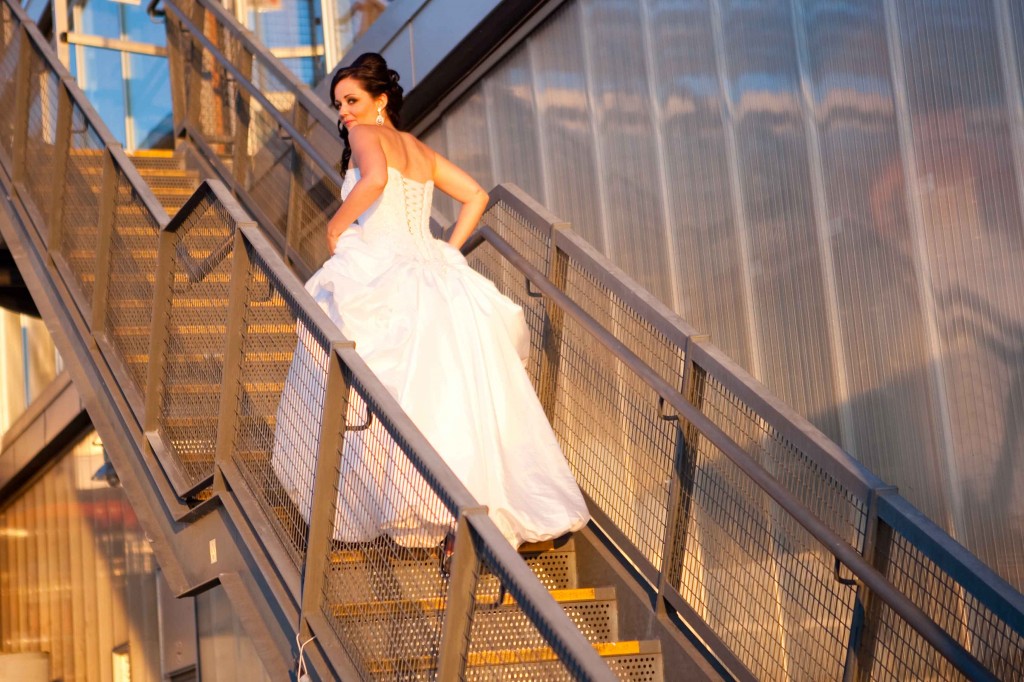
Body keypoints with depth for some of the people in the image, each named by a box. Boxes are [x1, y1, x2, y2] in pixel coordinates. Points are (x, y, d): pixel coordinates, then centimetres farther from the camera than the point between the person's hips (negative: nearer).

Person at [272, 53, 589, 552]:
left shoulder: (366, 135, 1)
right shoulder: (421, 150, 22)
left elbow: (375, 179, -22)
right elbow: (476, 197, 21)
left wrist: (337, 224, -9)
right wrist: (448, 253, 17)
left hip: (382, 280, -7)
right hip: (433, 276, 7)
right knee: (459, 395, 3)